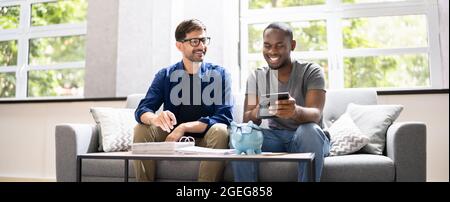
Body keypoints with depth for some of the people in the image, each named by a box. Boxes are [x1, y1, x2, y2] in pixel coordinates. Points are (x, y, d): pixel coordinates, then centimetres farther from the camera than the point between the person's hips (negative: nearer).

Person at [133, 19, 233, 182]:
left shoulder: (220, 75, -2)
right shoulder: (165, 75, 3)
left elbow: (224, 117, -14)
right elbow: (142, 110, -8)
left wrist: (184, 127, -26)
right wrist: (155, 118, -34)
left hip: (204, 142, -1)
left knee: (220, 131, -31)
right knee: (142, 129, -21)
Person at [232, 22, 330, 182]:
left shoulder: (311, 71, -6)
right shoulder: (256, 77, 4)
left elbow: (315, 114, -21)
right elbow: (247, 119, -6)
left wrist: (295, 111, -45)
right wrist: (256, 113, -32)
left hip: (308, 138, -2)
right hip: (275, 138, 3)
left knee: (310, 130, -36)